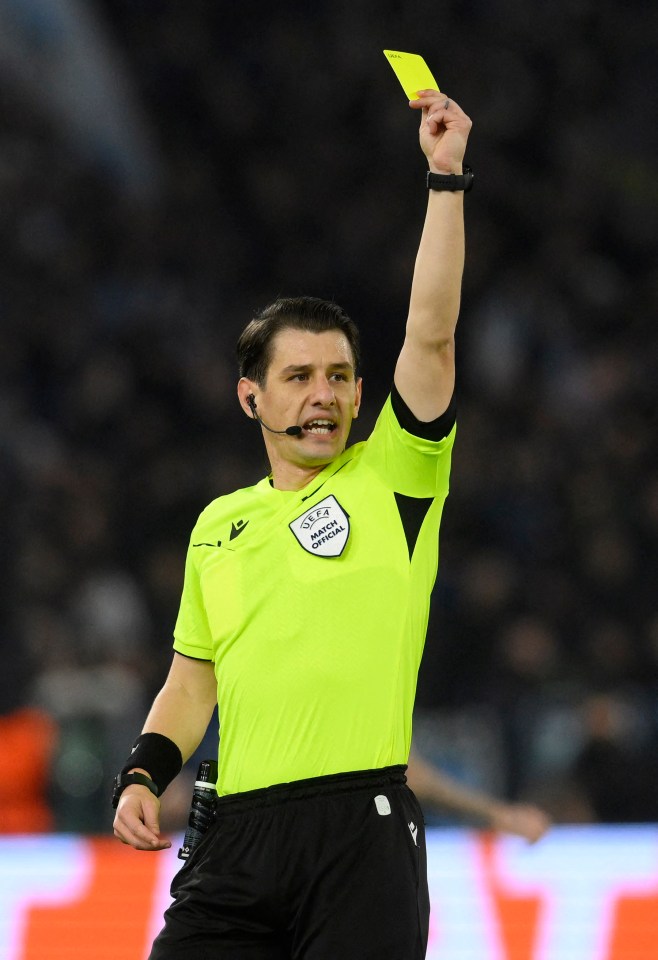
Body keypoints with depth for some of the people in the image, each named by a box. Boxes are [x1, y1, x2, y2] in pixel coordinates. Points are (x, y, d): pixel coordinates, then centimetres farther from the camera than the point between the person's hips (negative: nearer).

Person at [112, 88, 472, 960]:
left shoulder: (391, 479, 5)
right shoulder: (218, 526, 18)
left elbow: (431, 331, -6)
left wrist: (446, 177, -9)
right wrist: (144, 773, 7)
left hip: (362, 825, -4)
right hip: (239, 828, 4)